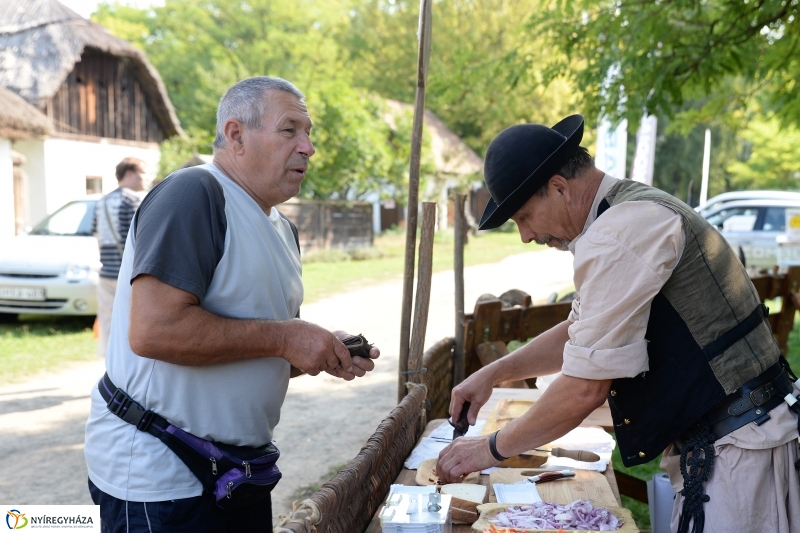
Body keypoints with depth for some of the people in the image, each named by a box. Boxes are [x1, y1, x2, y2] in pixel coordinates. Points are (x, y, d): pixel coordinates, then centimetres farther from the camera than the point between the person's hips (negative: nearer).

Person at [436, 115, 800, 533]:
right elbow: (579, 331, 20)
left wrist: (491, 449, -9)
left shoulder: (619, 234, -23)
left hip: (731, 452, -10)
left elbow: (586, 388, -22)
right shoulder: (634, 209, 11)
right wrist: (493, 373, 13)